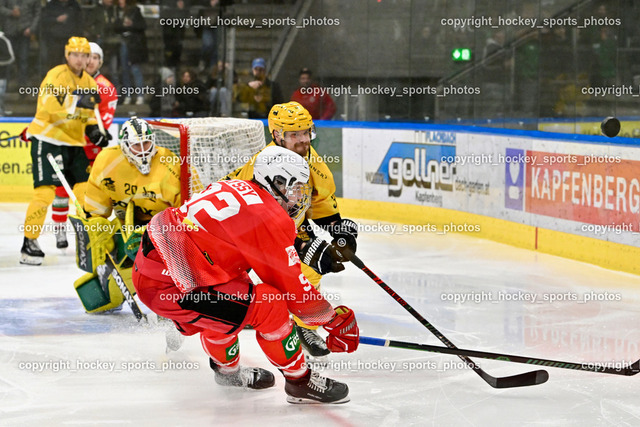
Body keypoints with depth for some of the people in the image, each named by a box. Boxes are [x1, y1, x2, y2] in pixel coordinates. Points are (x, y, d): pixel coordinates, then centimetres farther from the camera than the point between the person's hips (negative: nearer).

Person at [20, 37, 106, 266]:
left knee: (86, 189, 5)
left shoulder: (89, 83, 12)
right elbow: (49, 105, -26)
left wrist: (94, 130, 3)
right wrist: (77, 101, -34)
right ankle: (29, 243, -8)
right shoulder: (57, 75, -13)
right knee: (45, 190, -13)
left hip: (74, 143, 7)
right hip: (48, 140, -7)